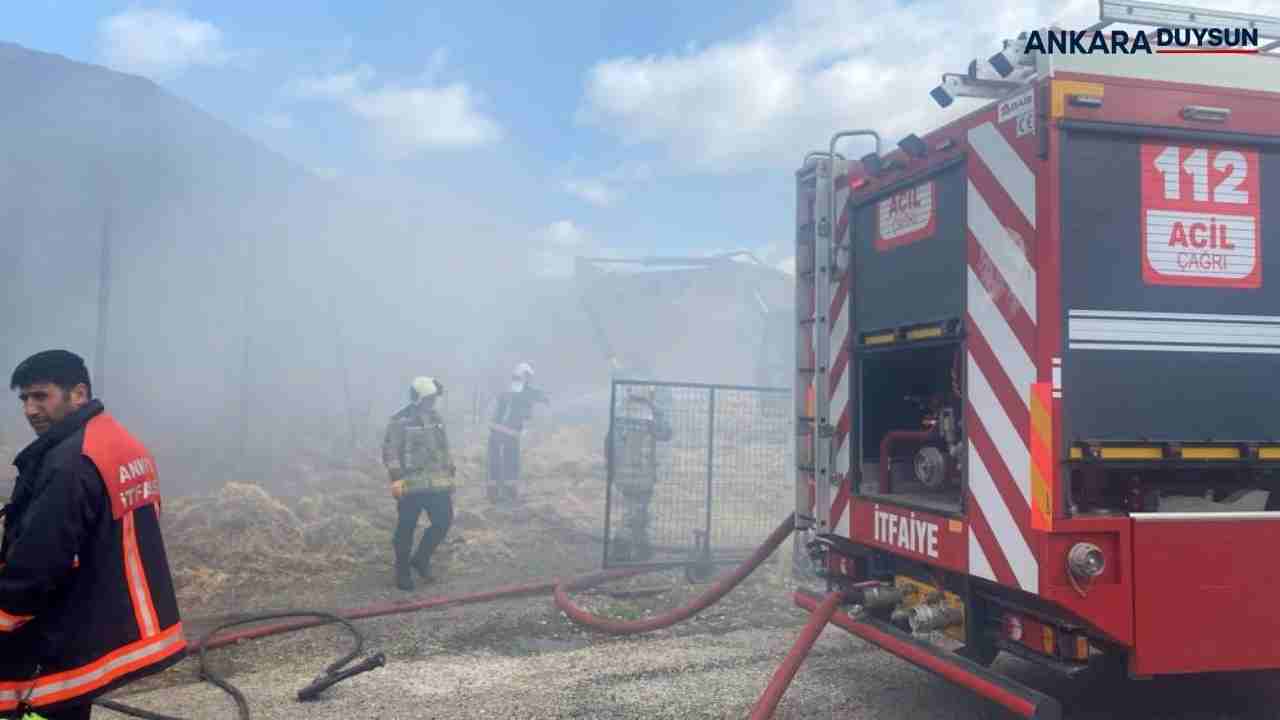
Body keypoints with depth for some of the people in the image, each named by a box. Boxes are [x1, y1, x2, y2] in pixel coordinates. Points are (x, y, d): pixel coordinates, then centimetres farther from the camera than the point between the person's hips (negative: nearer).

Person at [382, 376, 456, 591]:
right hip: (411, 485, -6)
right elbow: (390, 452, -12)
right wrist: (396, 478, -20)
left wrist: (451, 473, 18)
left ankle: (421, 559, 22)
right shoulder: (400, 421, -9)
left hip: (438, 484, 6)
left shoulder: (436, 418, 12)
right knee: (406, 529, 3)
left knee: (444, 521, 2)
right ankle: (402, 572, 18)